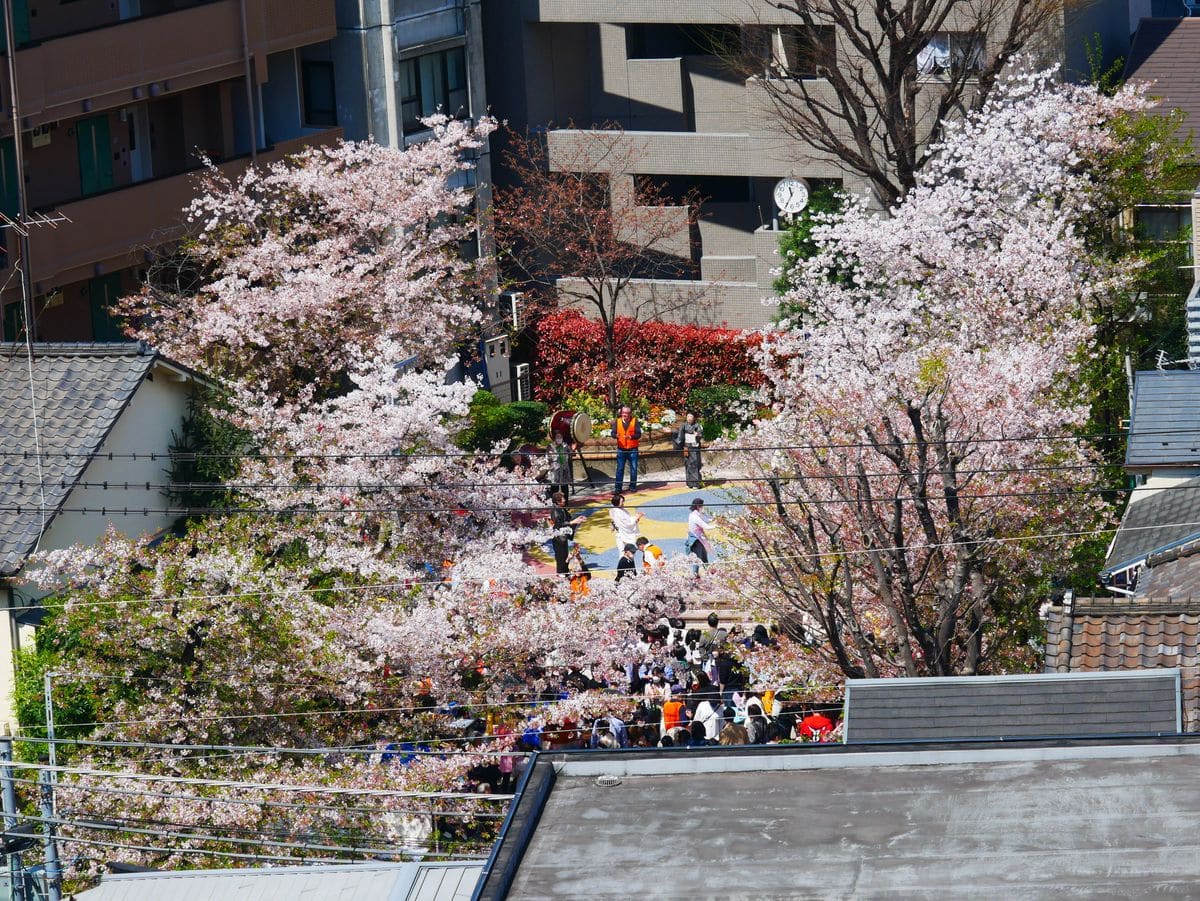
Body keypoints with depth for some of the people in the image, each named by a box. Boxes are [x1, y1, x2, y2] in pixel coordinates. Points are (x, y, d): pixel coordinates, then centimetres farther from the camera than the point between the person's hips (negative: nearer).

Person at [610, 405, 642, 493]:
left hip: (632, 449, -1)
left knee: (633, 469, 7)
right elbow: (613, 432, -3)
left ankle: (633, 486, 19)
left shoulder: (635, 421, -4)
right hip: (621, 449, 1)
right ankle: (617, 487, 2)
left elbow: (638, 434, -10)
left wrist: (631, 437, -29)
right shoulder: (617, 421, 2)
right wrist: (616, 435, -27)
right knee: (620, 469, -1)